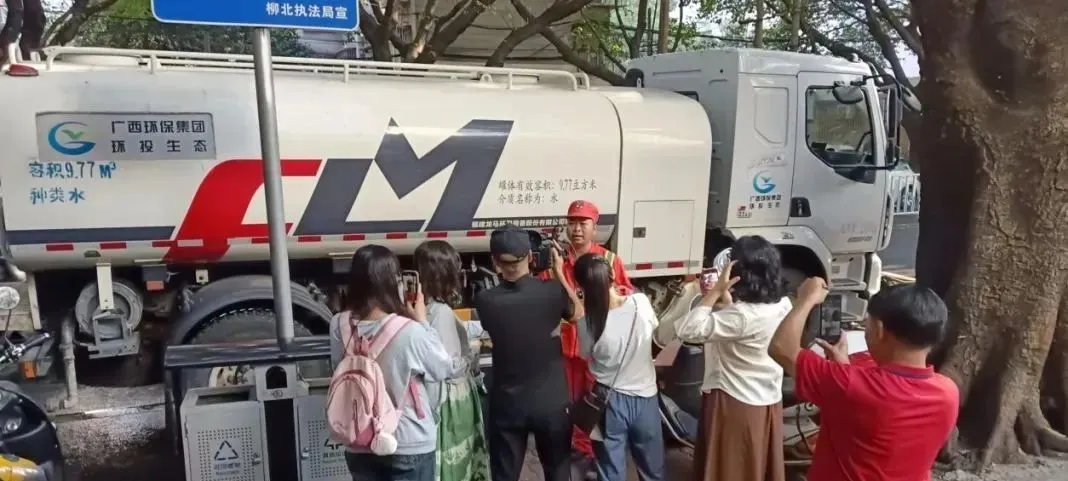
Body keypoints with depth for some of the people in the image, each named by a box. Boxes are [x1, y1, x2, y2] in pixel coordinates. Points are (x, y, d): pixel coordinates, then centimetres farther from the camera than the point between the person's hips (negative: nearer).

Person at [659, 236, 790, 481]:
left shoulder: (741, 315, -29)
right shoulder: (782, 305, -4)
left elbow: (686, 330, -31)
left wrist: (715, 291, -25)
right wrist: (724, 298, 3)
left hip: (735, 403, -7)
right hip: (769, 401, 8)